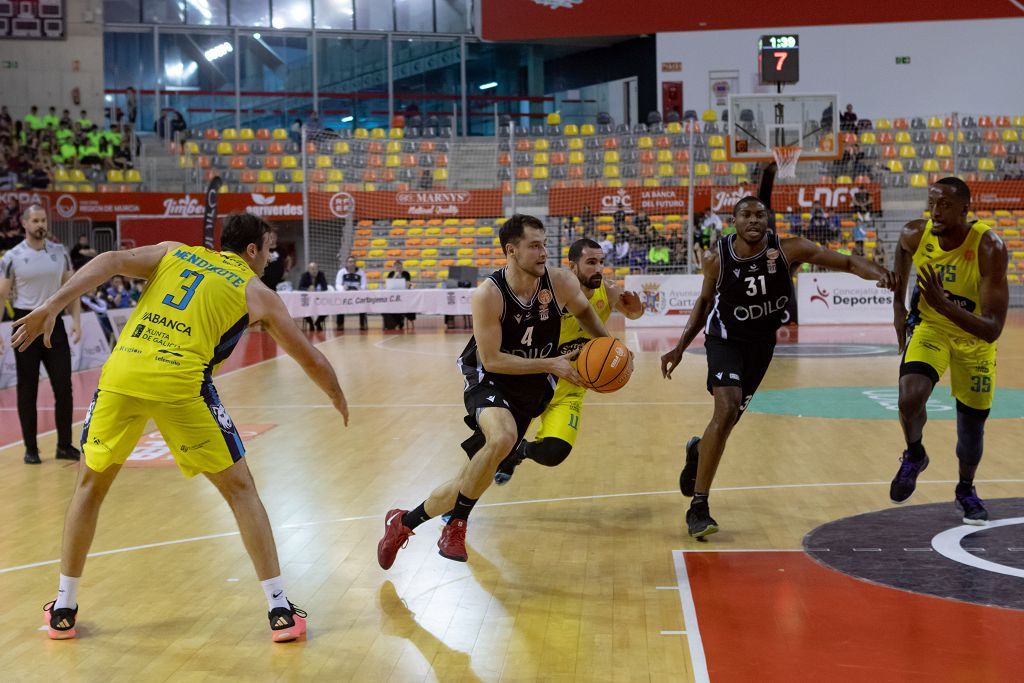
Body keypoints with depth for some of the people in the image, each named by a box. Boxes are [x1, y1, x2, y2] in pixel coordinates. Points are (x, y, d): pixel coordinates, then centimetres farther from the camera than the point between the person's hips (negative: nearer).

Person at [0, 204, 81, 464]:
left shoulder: (59, 252, 4)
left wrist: (76, 320, -1)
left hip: (54, 322, 3)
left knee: (64, 387, 1)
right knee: (27, 390, 3)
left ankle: (64, 445, 11)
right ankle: (31, 449, 12)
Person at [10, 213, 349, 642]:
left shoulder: (174, 252, 23)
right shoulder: (255, 292, 16)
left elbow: (111, 262, 6)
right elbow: (310, 358, 20)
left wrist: (51, 308, 0)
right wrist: (338, 398, 37)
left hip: (122, 371, 3)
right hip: (180, 383, -3)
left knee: (91, 484, 23)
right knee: (239, 489, 11)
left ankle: (63, 610, 27)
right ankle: (280, 610, 9)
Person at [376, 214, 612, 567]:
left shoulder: (561, 282, -13)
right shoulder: (488, 294, -23)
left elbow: (584, 311, 11)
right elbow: (491, 359, -21)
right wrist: (550, 364, -24)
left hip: (532, 388, 5)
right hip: (489, 380, -5)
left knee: (468, 480, 5)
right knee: (502, 439, -35)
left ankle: (404, 522, 27)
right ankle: (456, 526, -16)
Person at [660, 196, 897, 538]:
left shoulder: (788, 250, -19)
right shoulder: (717, 259, -16)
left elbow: (846, 262, -19)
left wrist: (878, 273, -39)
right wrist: (680, 347, -1)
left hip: (762, 342, 3)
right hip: (725, 339, -3)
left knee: (731, 417, 14)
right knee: (727, 410, -23)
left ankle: (698, 451, 52)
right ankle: (698, 507, -16)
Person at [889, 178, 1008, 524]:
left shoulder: (989, 247, -33)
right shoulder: (915, 234, -22)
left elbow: (992, 330, -37)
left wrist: (944, 304, -50)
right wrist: (898, 303, 8)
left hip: (975, 335, -1)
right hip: (930, 325, 1)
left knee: (972, 421, 10)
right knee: (910, 395, -26)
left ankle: (966, 490, 39)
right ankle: (914, 456, 7)